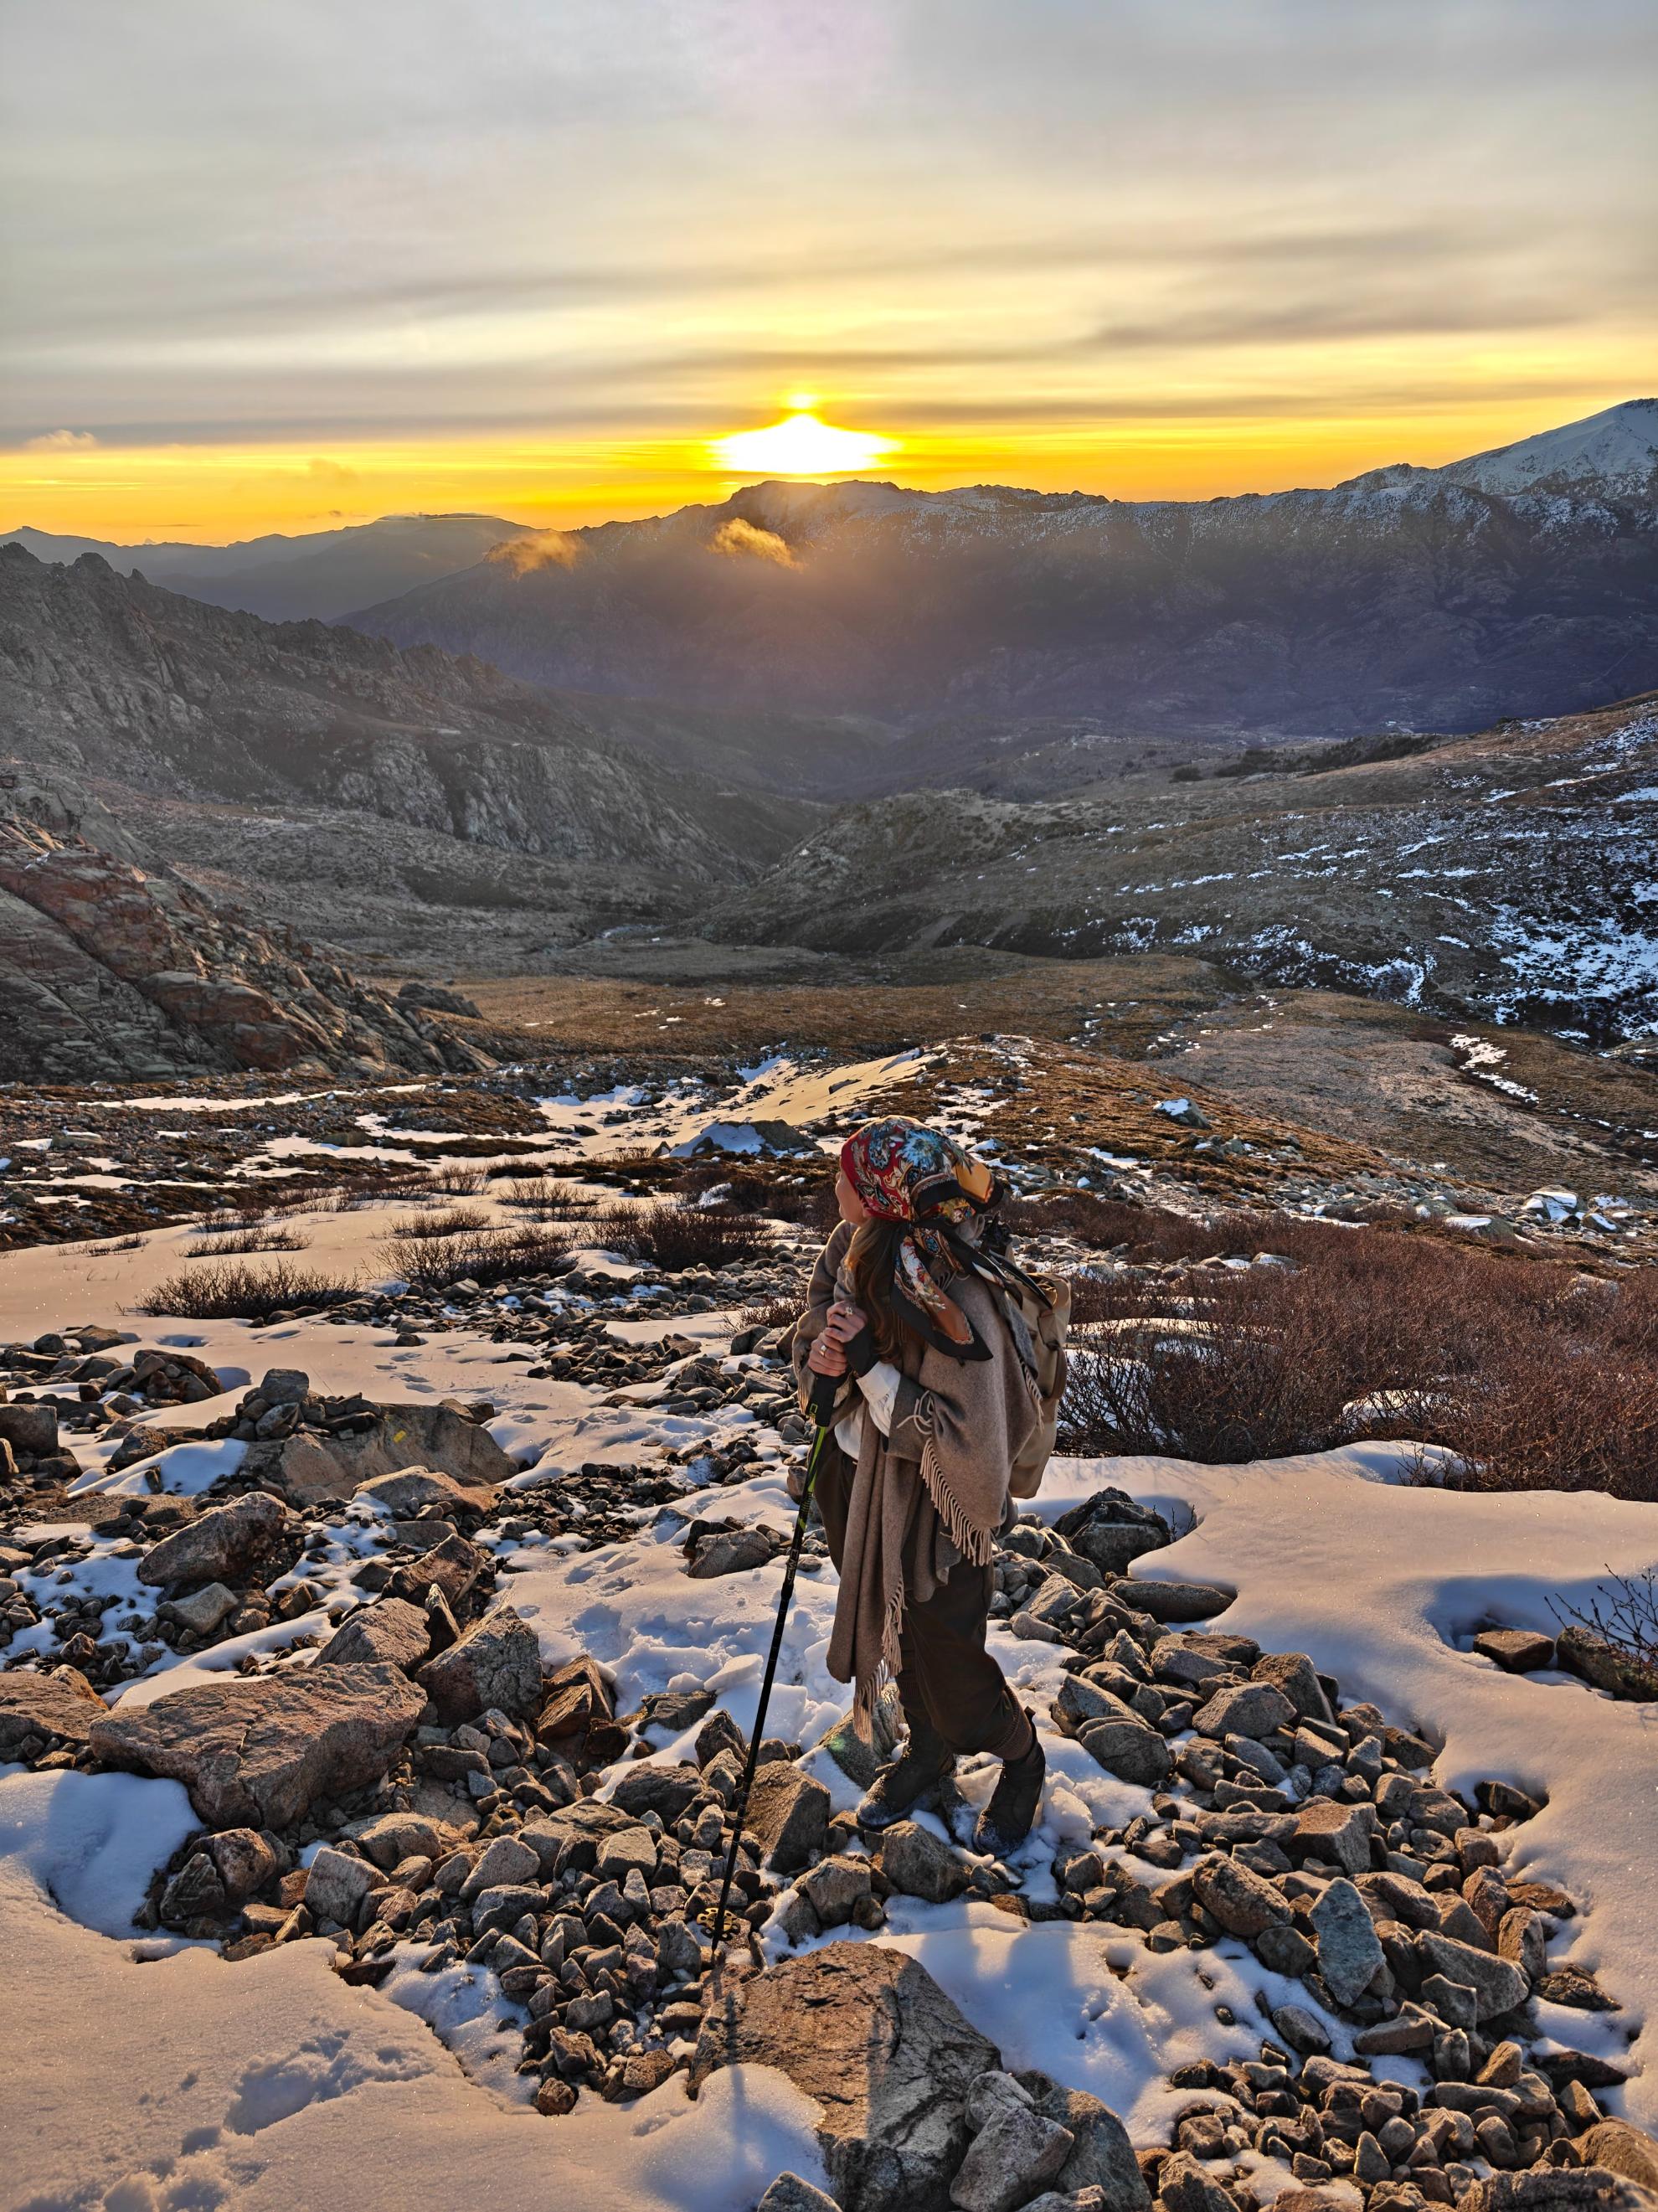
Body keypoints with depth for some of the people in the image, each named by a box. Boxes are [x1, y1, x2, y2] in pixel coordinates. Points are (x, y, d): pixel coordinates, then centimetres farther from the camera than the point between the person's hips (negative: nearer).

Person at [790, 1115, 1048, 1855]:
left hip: (926, 1505, -7)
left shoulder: (956, 1307, -35)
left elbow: (958, 1439, -29)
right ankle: (927, 1748, 54)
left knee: (943, 1654, 12)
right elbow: (820, 1309, 5)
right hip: (856, 1472, 7)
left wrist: (869, 1364, -33)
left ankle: (1020, 1762, 43)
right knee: (888, 1624, 27)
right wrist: (819, 1351, -18)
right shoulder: (854, 1246, -12)